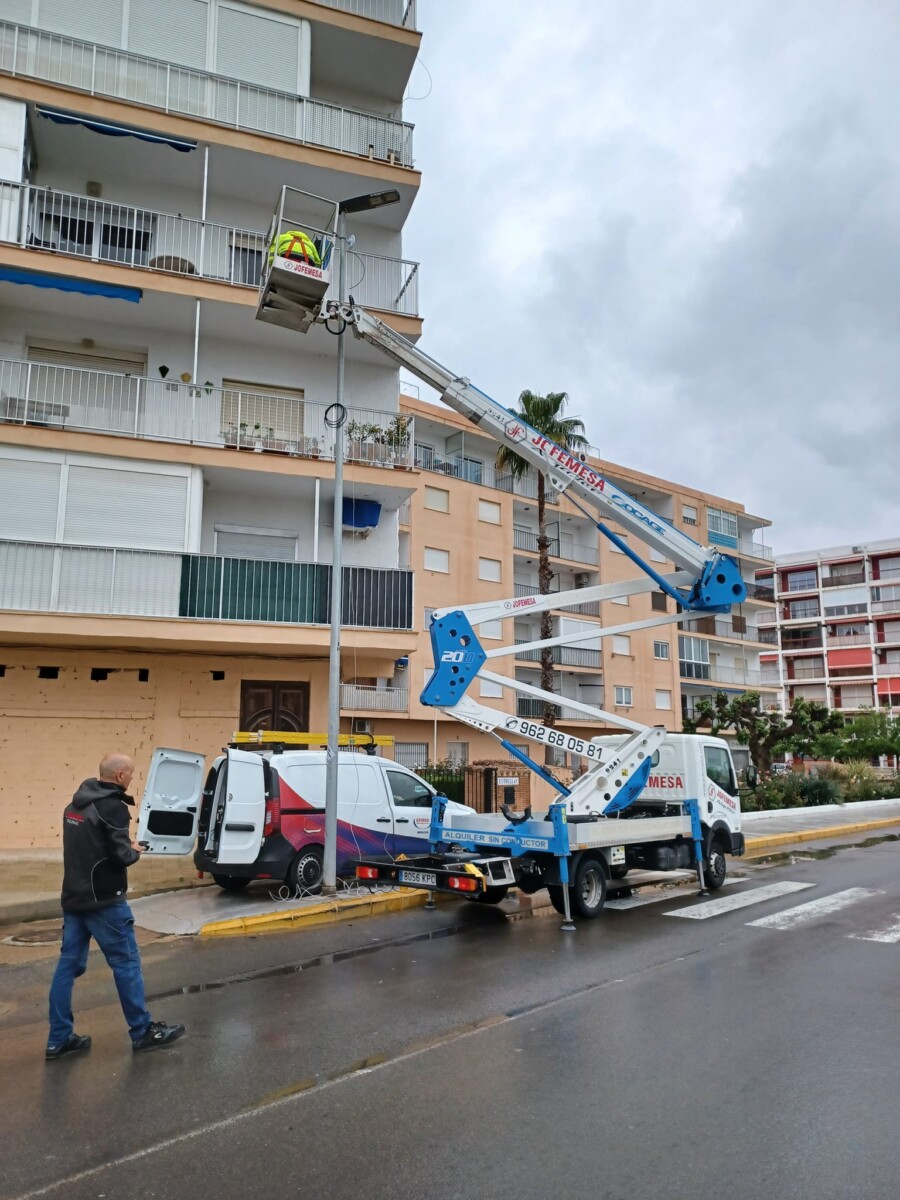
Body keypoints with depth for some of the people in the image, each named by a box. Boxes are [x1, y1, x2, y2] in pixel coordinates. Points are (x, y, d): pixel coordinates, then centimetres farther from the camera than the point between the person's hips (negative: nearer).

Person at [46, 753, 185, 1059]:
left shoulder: (77, 804, 10)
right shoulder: (112, 806, -18)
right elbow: (120, 856, -22)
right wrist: (135, 850, -1)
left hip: (74, 897, 9)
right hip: (103, 901, -9)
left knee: (69, 964, 12)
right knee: (126, 963, 2)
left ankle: (59, 1038, 17)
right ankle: (143, 1032, 11)